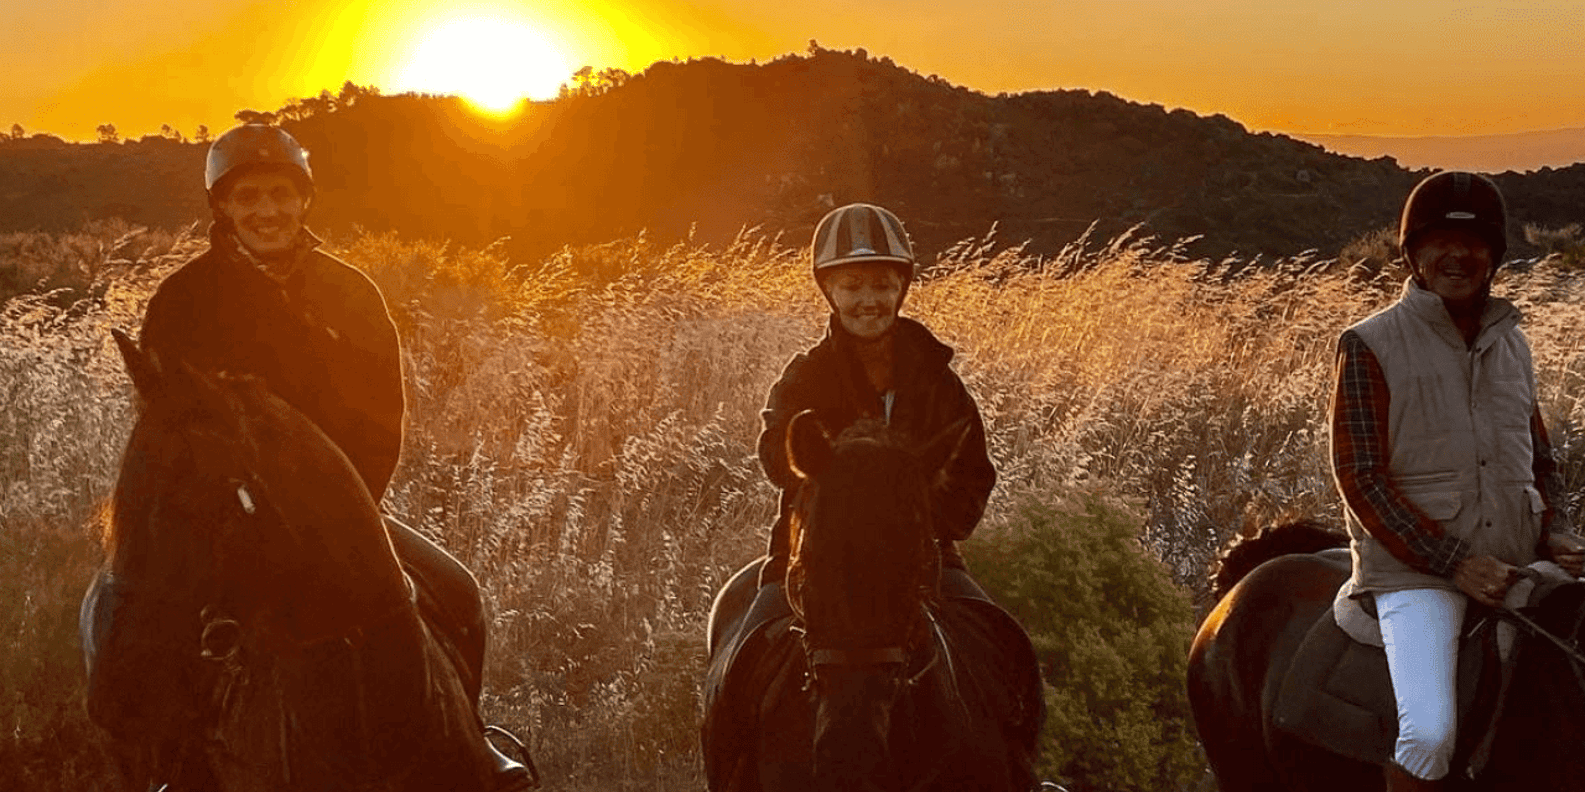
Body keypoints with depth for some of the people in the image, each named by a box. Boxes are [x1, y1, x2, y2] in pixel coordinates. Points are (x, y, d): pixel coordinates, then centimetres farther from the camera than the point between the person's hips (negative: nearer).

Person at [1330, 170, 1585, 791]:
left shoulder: (1511, 343, 13)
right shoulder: (1371, 346, -4)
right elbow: (1360, 477, -9)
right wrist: (1454, 561, -15)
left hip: (1517, 562, 6)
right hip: (1416, 570, -6)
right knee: (1430, 733, -24)